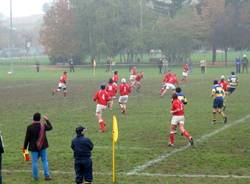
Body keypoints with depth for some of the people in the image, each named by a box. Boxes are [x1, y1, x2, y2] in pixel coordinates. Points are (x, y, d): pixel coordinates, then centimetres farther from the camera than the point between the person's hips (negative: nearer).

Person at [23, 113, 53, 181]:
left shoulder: (30, 127, -12)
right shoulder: (43, 125, -8)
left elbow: (27, 138, -7)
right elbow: (50, 127, 15)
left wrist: (25, 147, 4)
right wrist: (47, 120, 28)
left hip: (33, 147, -1)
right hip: (42, 147, 1)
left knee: (35, 161, 6)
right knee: (45, 160, 11)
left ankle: (36, 176, 12)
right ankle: (47, 175, 10)